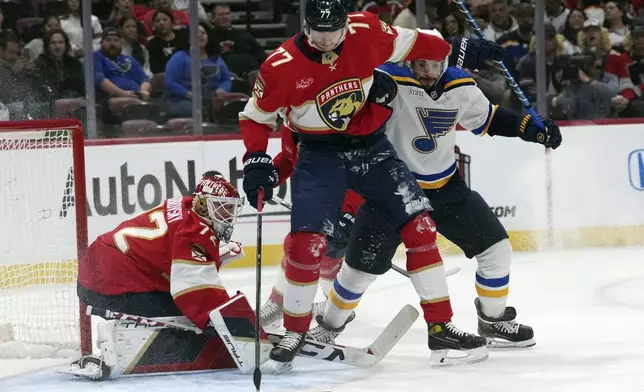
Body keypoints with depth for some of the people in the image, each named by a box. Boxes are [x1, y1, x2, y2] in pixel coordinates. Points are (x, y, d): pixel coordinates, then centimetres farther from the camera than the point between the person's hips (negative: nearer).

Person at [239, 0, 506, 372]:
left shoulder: (367, 32, -14)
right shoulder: (281, 67, -19)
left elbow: (407, 43, 4)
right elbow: (255, 117, -6)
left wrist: (458, 51, 9)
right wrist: (256, 161, -19)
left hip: (370, 145, 3)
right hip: (319, 156, -3)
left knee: (420, 226, -4)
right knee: (307, 243, -16)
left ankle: (441, 325, 4)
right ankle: (294, 333, 4)